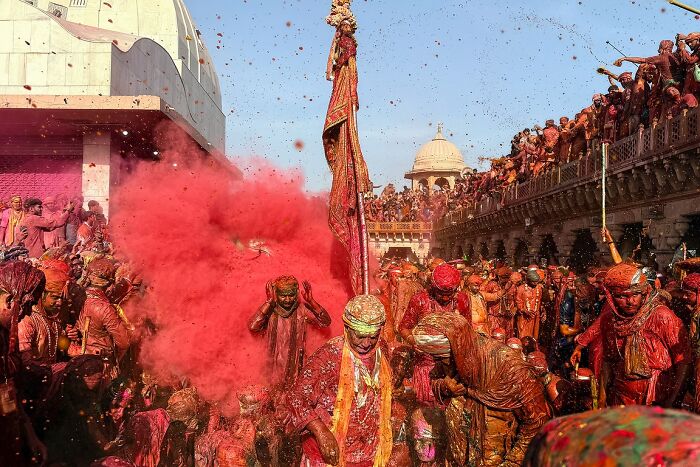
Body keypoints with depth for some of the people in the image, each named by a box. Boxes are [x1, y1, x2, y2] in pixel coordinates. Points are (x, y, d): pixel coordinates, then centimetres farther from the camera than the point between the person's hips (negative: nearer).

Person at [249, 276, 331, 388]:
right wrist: (269, 302, -31)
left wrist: (311, 300, -26)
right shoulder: (270, 311, -15)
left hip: (295, 362, 1)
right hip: (276, 363, -1)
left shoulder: (301, 310, -11)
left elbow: (325, 322, -18)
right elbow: (252, 327, -33)